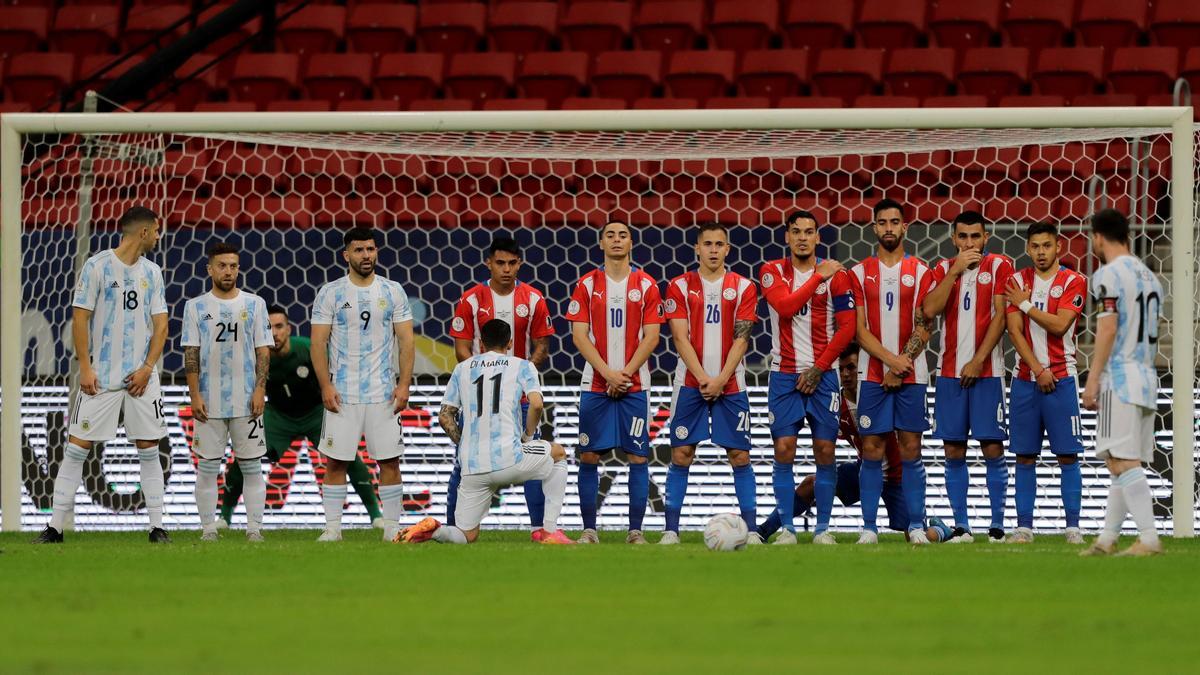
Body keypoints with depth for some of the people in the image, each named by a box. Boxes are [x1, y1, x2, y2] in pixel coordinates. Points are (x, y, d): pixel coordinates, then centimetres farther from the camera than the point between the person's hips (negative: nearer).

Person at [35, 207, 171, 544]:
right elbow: (80, 318, -5)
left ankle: (157, 527, 8)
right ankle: (55, 527, -1)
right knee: (77, 447, -4)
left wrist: (147, 368, -4)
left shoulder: (152, 272, 10)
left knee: (148, 450, 2)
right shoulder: (97, 266, -5)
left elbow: (160, 324, 9)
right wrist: (85, 368, -12)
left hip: (141, 376, 4)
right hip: (101, 376, -4)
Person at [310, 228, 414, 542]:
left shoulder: (393, 292, 5)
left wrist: (404, 384, -6)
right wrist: (325, 386, -9)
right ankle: (332, 527, 5)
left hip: (384, 393, 1)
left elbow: (405, 340, 4)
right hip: (342, 394, -1)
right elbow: (318, 343, 0)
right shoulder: (330, 293, 1)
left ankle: (392, 527, 7)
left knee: (389, 460, 0)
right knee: (335, 461, -1)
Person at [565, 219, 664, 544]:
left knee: (638, 456, -3)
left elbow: (651, 337, 0)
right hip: (595, 383, 0)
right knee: (589, 456, -1)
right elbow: (579, 335, -1)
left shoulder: (646, 285, 3)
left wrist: (625, 373, -11)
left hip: (634, 383, 0)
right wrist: (608, 373, -11)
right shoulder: (588, 285, 4)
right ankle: (589, 530, 5)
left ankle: (635, 530, 1)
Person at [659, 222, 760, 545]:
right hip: (690, 382, 0)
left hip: (730, 383, 0)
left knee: (740, 455, -1)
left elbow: (741, 338, -1)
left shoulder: (743, 287, 5)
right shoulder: (680, 286, 3)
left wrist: (721, 380, -11)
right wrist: (703, 378, -12)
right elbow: (680, 338, -3)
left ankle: (750, 529, 1)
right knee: (681, 454, -3)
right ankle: (671, 529, -1)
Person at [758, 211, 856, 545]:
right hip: (784, 375, 0)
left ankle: (823, 527, 5)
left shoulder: (835, 275, 1)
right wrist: (819, 277, -13)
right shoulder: (772, 272, 3)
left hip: (822, 375, 0)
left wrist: (819, 368, -7)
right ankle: (787, 527, -2)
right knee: (784, 450, -6)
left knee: (824, 450, -2)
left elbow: (847, 326, -2)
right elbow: (785, 306, -16)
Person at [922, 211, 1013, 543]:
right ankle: (961, 526, 6)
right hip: (950, 371, 3)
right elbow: (930, 310, -6)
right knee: (953, 450, 2)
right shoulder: (944, 269, 10)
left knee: (993, 448, -5)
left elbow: (1000, 316, -6)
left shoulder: (999, 266, 1)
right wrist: (955, 270, -10)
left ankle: (997, 525, -1)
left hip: (986, 370, -3)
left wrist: (978, 360, -11)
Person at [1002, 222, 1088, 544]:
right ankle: (1024, 526, 6)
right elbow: (1014, 330, -1)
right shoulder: (1017, 281, 8)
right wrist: (1038, 370, -10)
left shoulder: (1073, 281, -1)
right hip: (1026, 379, 3)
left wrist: (1026, 304, -5)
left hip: (1061, 377, -3)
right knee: (1025, 456, 3)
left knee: (1068, 455, -4)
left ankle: (1073, 526, 0)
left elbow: (1059, 325, -13)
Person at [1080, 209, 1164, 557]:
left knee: (1123, 463, -11)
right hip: (1147, 377, 9)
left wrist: (1092, 380, -14)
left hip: (1120, 375, -9)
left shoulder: (1109, 275, -9)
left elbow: (1108, 329, -16)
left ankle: (1149, 538, -19)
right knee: (1121, 464, 12)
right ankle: (1107, 538, 15)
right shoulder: (1148, 276, 17)